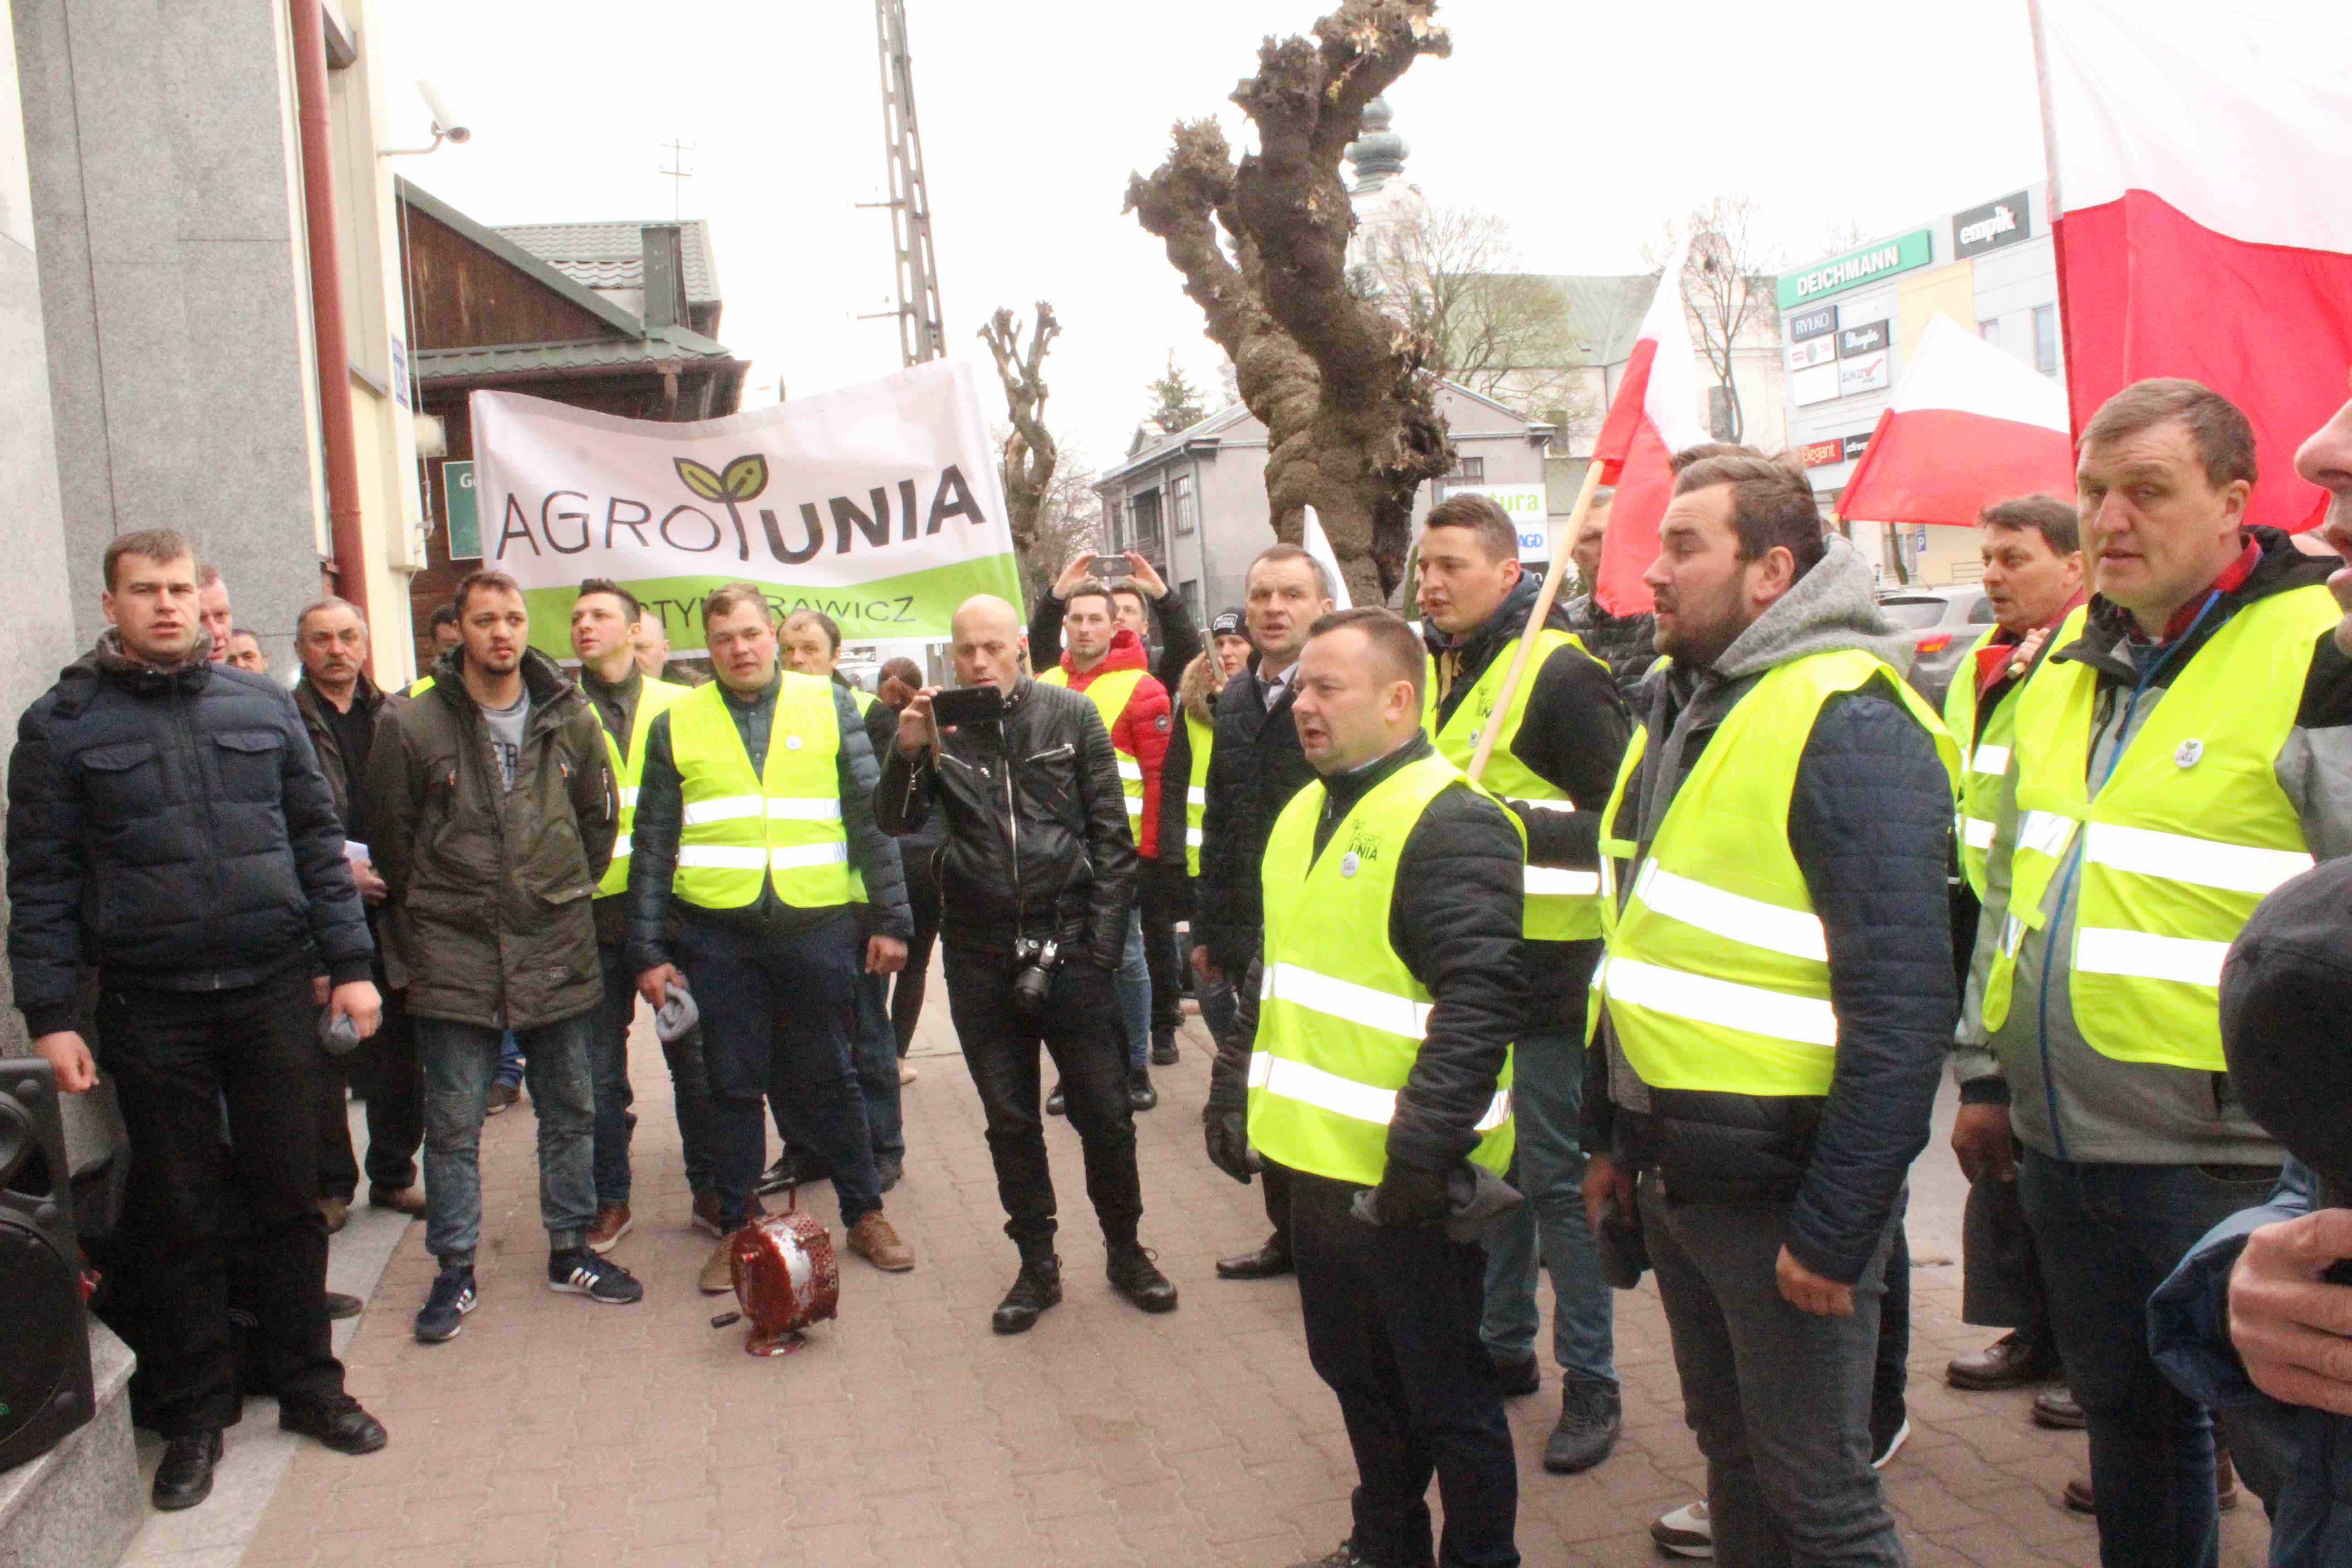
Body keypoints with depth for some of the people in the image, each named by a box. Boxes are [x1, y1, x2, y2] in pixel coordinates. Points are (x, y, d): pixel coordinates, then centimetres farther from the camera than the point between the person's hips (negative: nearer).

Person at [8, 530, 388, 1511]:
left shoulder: (262, 706, 6)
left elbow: (319, 841, 8)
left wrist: (349, 965, 4)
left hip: (274, 992, 2)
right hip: (149, 1008, -2)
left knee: (288, 1198, 10)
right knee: (179, 1216, 9)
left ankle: (309, 1386, 25)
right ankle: (195, 1416, 23)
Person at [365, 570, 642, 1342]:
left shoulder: (570, 718, 3)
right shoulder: (412, 724, -6)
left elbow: (601, 818, 15)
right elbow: (391, 839, 2)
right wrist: (427, 917, 7)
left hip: (559, 947, 3)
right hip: (454, 956, -3)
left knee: (571, 1112, 12)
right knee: (454, 1123, 5)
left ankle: (570, 1250, 27)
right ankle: (454, 1270, 19)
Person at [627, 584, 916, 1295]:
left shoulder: (828, 705, 5)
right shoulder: (677, 724, 7)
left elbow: (872, 816, 4)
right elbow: (653, 846, 8)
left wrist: (890, 918, -1)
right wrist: (649, 950, 3)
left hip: (819, 924, -1)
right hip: (719, 934, 1)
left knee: (828, 1079, 10)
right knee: (733, 1087, 9)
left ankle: (865, 1215, 25)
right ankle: (736, 1231, 23)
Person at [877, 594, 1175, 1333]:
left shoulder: (1071, 716, -2)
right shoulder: (939, 727, 4)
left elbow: (1112, 835, -1)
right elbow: (898, 822, -3)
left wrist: (1100, 941, -5)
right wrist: (907, 753, -20)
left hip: (1068, 944, -2)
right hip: (980, 954, 2)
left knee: (1104, 1109, 5)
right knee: (1009, 1118, 11)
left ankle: (1125, 1250, 25)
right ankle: (1037, 1264, 26)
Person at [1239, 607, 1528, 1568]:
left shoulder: (1452, 824, -16)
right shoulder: (1304, 815, 12)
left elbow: (1482, 999, -24)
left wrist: (1424, 1149, -27)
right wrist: (1238, 1098, 19)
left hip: (1407, 1180, -8)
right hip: (1318, 1162, 8)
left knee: (1444, 1396, 9)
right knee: (1354, 1373, 22)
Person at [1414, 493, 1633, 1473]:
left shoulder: (1560, 673, -11)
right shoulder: (1429, 667, 10)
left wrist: (1517, 823, -24)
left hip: (1543, 970, -7)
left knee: (1556, 1176, 1)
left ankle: (1591, 1383, 15)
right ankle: (1503, 1344, 32)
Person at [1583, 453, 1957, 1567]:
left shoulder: (1849, 722, -17)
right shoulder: (1677, 706, 11)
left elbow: (1904, 1003, -22)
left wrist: (1836, 1227, -21)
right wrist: (1610, 1133, 16)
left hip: (1780, 1182, -8)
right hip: (1675, 1169, 8)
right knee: (1729, 1450, 22)